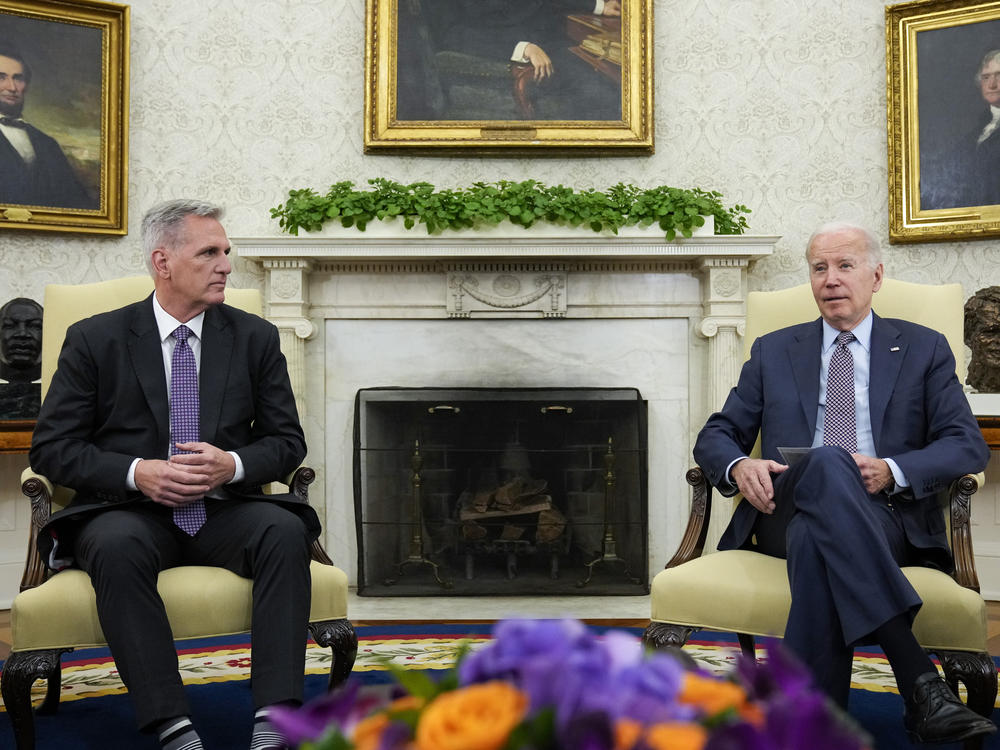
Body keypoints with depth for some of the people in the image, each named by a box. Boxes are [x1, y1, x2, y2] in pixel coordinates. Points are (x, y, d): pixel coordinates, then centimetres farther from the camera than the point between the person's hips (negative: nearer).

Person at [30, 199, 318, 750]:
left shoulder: (255, 338, 10)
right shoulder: (94, 339, 5)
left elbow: (287, 441, 10)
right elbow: (51, 448, 1)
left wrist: (233, 464, -12)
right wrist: (136, 472, -15)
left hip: (224, 512, 2)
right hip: (127, 510, -1)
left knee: (286, 530, -30)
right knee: (116, 546, -36)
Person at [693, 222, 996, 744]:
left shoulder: (924, 349, 17)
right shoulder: (772, 352, 22)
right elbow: (716, 435, 18)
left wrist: (892, 471, -15)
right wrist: (738, 466, -8)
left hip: (888, 518, -1)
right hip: (786, 512, 1)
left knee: (816, 538, -40)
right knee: (827, 465, -38)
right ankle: (920, 681, -44)